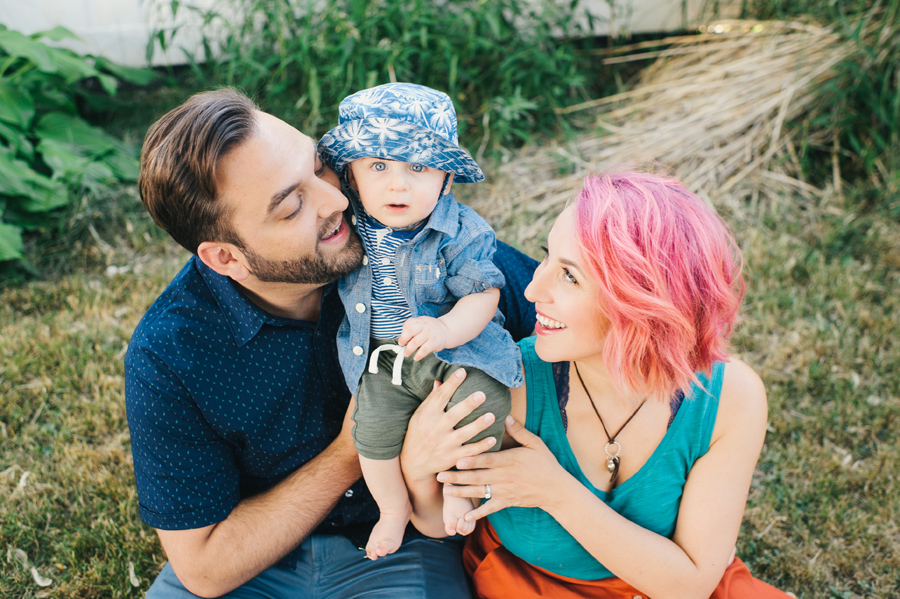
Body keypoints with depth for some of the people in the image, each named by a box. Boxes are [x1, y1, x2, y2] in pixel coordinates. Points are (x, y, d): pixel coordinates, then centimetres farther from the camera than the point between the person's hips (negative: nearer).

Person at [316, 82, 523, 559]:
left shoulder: (460, 233, -15)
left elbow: (483, 295, -15)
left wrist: (446, 330, -31)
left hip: (457, 349, -2)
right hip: (381, 359, 2)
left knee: (482, 402, -22)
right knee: (373, 429, -11)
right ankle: (394, 508, 20)